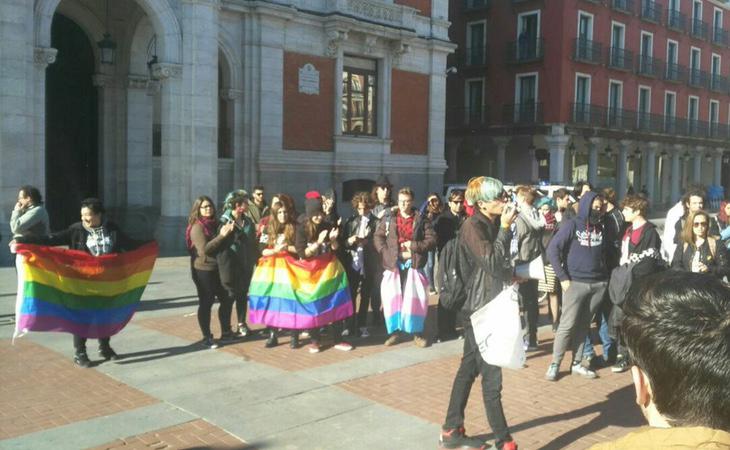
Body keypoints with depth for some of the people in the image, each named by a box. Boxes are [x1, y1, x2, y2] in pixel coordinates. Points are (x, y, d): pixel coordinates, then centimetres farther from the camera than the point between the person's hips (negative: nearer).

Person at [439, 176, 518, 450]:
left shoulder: (494, 224, 10)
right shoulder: (472, 227, -15)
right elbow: (491, 263, -23)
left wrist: (511, 274, 1)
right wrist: (505, 228, -19)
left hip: (489, 306, 9)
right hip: (480, 308, -9)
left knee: (469, 368, 14)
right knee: (491, 375, -5)